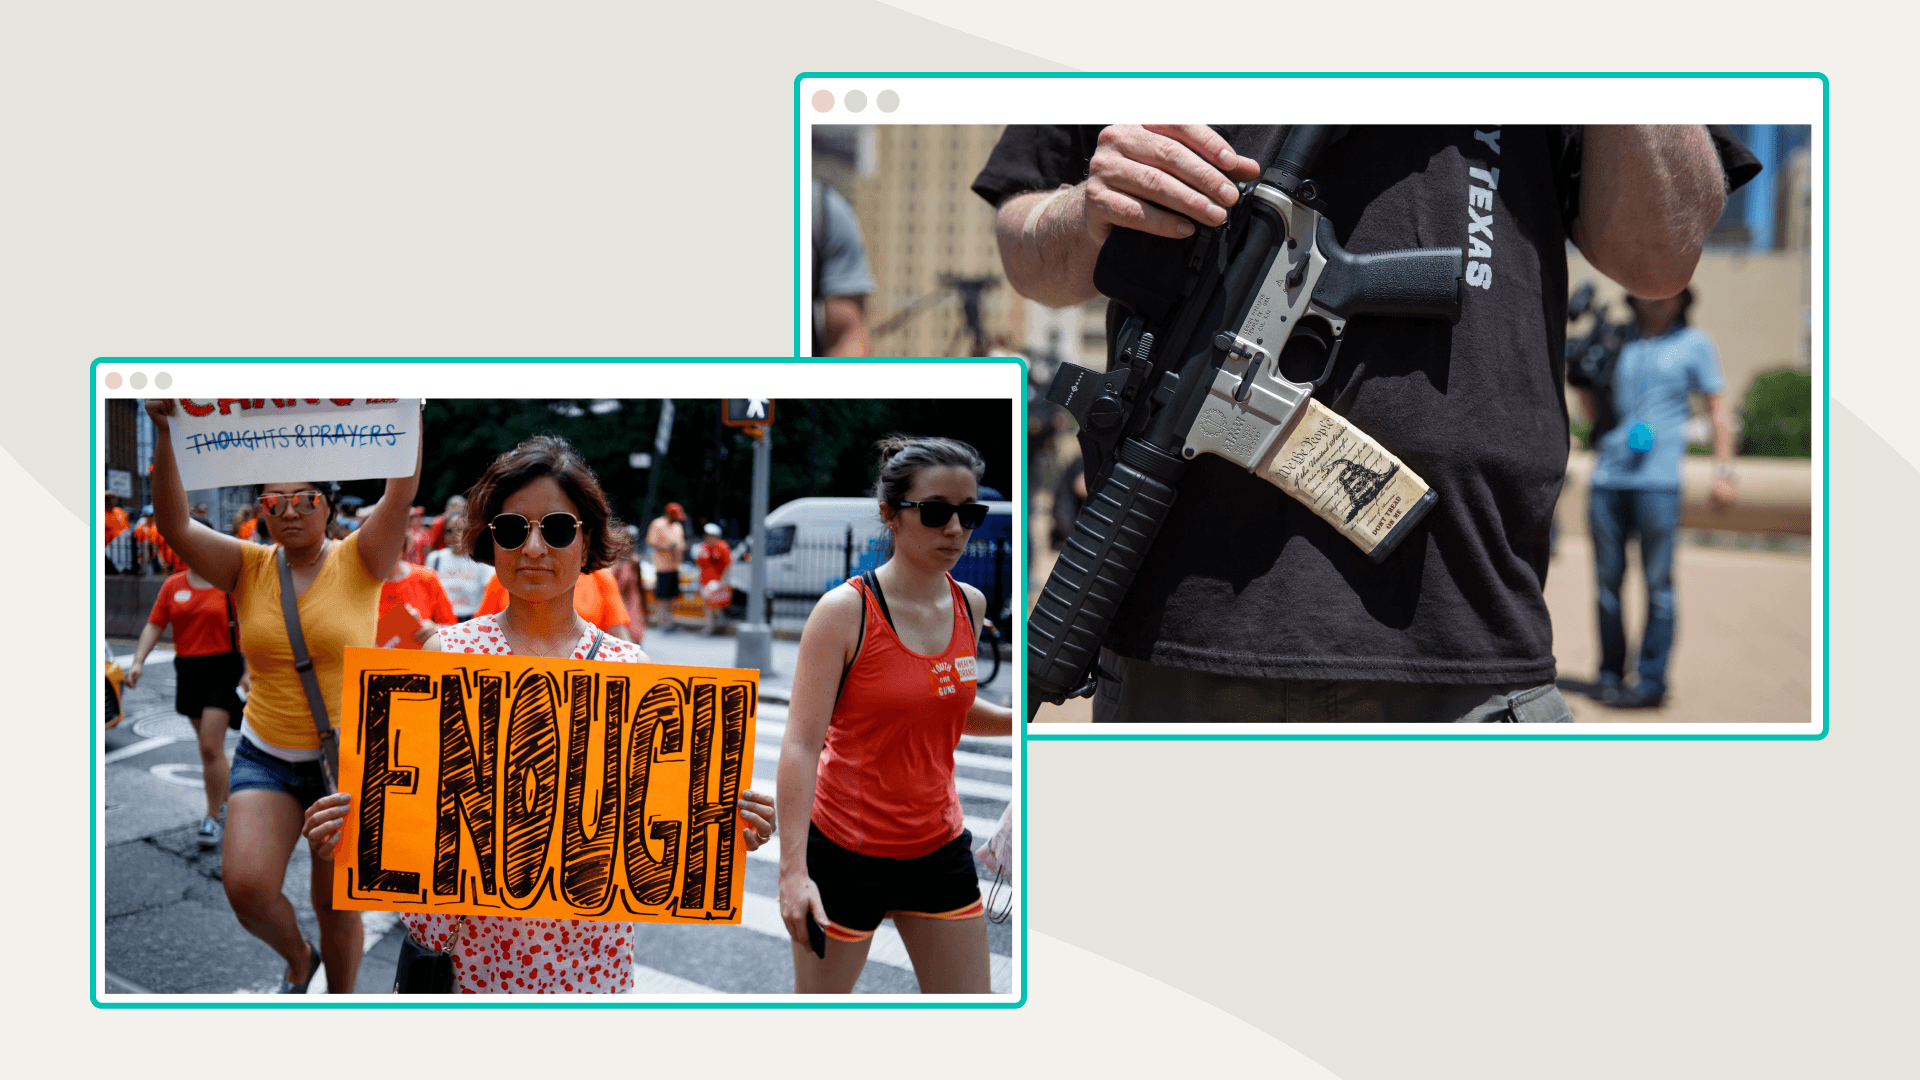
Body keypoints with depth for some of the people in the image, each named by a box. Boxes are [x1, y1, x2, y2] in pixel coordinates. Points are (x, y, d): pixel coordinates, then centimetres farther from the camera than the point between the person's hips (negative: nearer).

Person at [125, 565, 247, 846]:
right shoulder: (173, 586, 9)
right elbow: (154, 625, 7)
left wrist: (248, 672, -11)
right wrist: (138, 661, -6)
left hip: (223, 668, -5)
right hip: (187, 670, 5)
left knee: (211, 747, -12)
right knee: (209, 747, 13)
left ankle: (213, 818, -4)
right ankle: (226, 803, 29)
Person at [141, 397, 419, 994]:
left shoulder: (358, 561, -6)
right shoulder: (249, 566, 0)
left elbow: (402, 492, -21)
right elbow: (174, 525, -15)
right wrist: (165, 434, -30)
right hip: (266, 757, 2)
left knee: (336, 905, 6)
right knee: (245, 883, -17)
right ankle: (297, 959, 16)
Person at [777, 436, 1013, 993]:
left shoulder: (970, 605, 3)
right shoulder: (846, 610, -15)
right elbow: (800, 744, -19)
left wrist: (1019, 721, 1)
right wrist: (793, 870, -26)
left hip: (939, 844, 6)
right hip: (845, 848, -5)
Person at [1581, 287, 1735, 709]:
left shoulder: (1694, 343, 10)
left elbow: (1717, 408, 9)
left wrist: (1724, 469, 1)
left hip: (1658, 479, -3)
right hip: (1608, 475, 3)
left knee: (1658, 583, -4)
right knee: (1607, 580, 4)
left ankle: (1651, 681, 0)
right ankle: (1609, 673, 14)